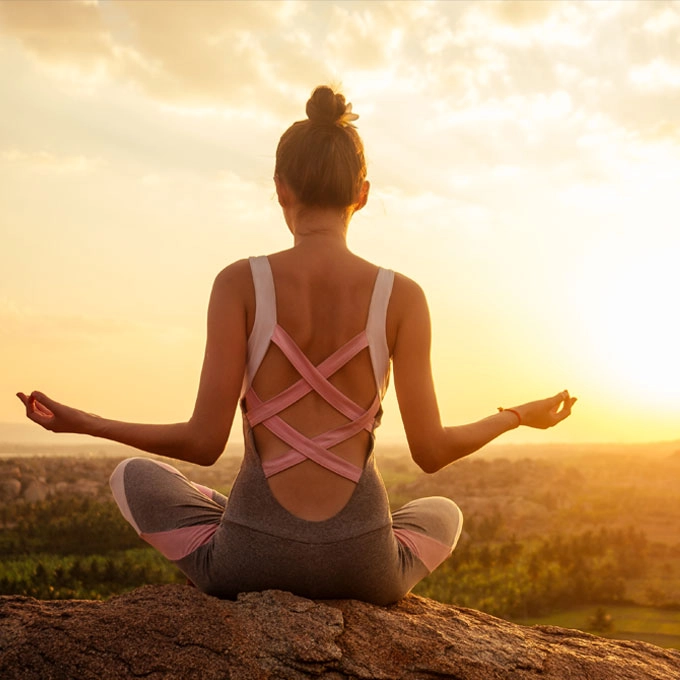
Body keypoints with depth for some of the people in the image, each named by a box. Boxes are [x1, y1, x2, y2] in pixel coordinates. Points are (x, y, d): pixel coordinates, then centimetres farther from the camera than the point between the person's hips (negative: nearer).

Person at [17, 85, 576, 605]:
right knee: (444, 514, 37)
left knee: (132, 478, 29)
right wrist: (519, 416, 17)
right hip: (362, 568, 2)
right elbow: (431, 452, -2)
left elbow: (204, 443, -7)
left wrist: (84, 424, 8)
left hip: (248, 560, -1)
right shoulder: (401, 296, -4)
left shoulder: (239, 284, -7)